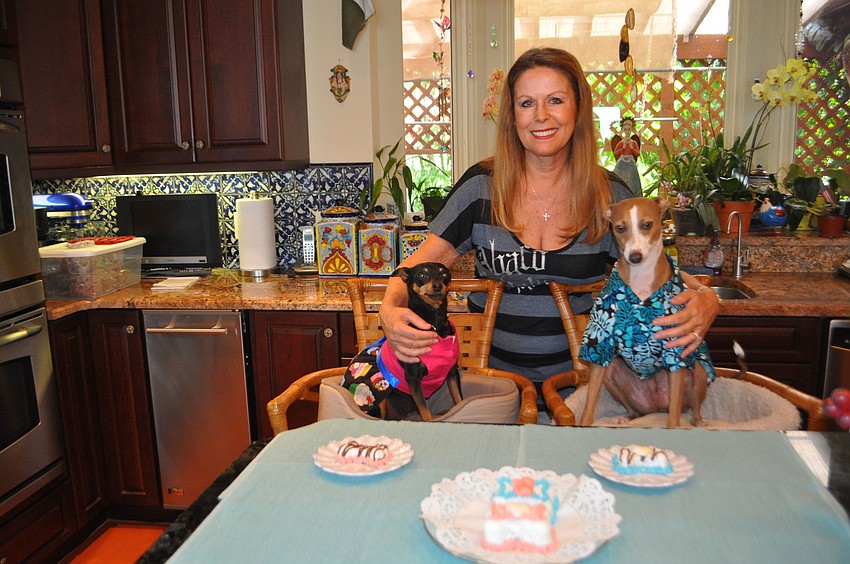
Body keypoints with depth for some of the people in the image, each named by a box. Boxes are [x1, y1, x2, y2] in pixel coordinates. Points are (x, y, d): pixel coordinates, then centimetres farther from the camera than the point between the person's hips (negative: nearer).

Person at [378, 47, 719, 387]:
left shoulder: (611, 196, 2)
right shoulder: (481, 187, 0)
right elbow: (424, 262, -1)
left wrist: (706, 304, -18)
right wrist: (390, 309, -21)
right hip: (493, 378, -1)